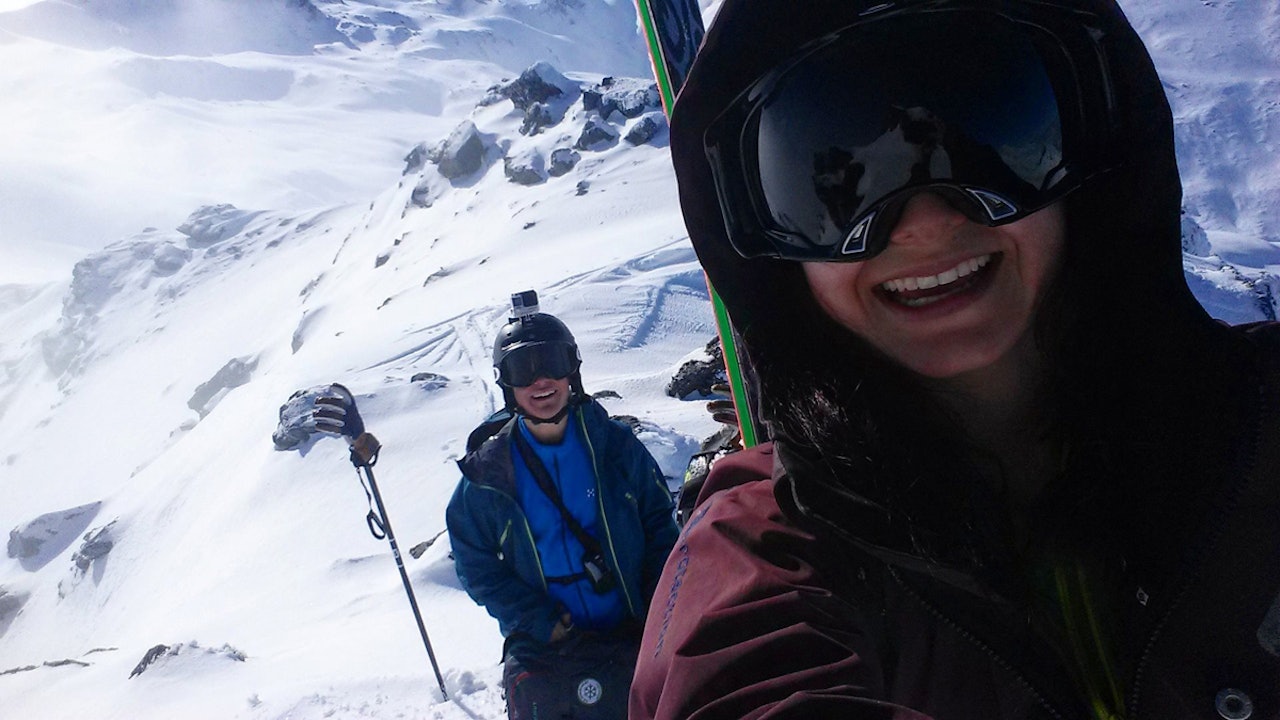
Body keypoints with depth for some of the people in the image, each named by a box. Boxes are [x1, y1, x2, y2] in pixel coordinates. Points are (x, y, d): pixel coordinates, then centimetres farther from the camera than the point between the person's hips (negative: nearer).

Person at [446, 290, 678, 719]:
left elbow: (659, 527, 5)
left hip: (634, 637, 1)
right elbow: (477, 568, -1)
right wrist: (547, 625, -11)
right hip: (544, 655, 0)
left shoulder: (616, 446, -2)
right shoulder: (487, 475, -4)